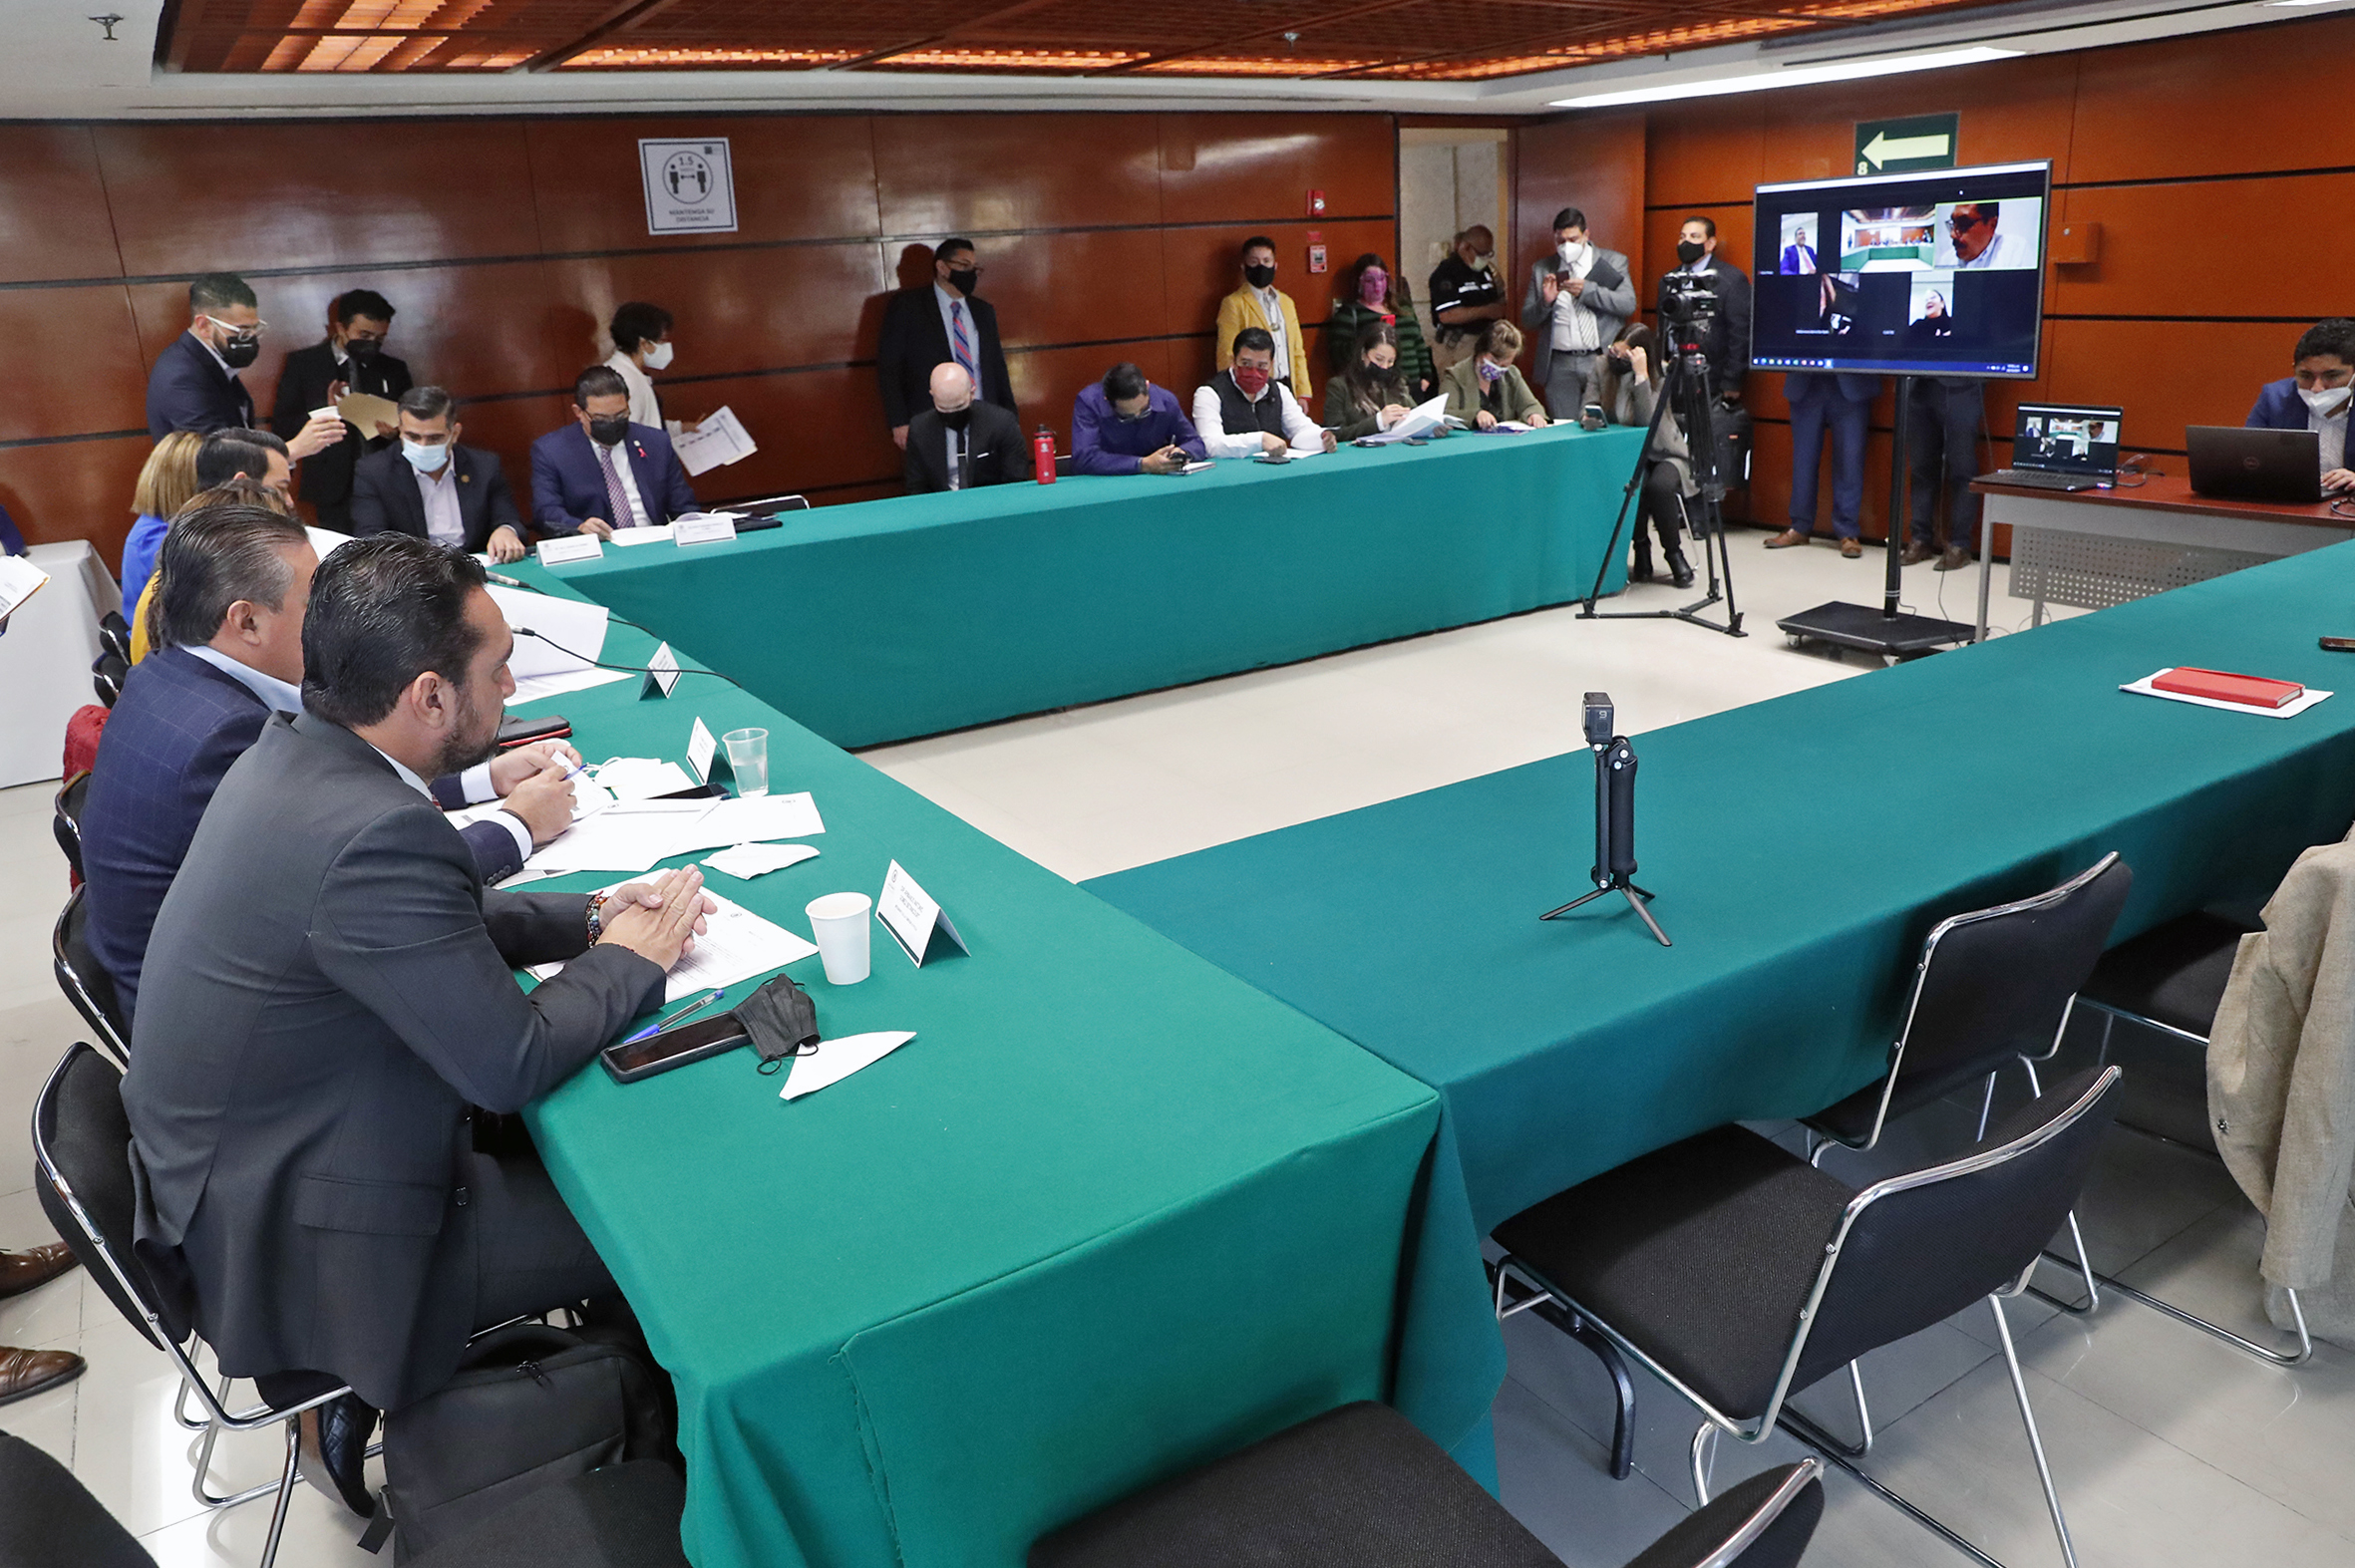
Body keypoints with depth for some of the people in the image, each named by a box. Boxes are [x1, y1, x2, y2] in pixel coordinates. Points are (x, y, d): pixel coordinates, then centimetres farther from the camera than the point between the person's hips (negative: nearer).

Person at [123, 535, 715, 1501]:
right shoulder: (370, 834, -33)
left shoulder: (294, 754, -3)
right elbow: (512, 1061, -25)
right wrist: (630, 958, -9)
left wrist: (589, 915, 2)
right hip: (292, 1257, -9)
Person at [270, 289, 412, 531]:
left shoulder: (394, 369, 13)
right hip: (335, 490, -2)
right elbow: (282, 425, 2)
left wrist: (397, 433, -8)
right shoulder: (303, 364, 6)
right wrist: (327, 412, -15)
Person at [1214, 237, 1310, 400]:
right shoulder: (1233, 304, -1)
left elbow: (1298, 352, 18)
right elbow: (1226, 357, -6)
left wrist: (1302, 394, 9)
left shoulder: (1286, 302, 18)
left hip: (1287, 389, 5)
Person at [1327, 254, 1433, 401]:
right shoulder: (1349, 312, 1)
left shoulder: (1403, 307, 19)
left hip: (1412, 388, 5)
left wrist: (1426, 377, 15)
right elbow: (1339, 354, -9)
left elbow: (1419, 344, 24)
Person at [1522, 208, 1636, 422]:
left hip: (1601, 361, -1)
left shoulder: (1614, 262, 10)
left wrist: (1587, 290, -13)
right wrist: (1546, 301, -9)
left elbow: (1629, 304, -3)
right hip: (1560, 365, 1)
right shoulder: (1542, 269, 14)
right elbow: (1527, 320, 11)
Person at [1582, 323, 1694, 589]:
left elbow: (1648, 422, -27)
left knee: (1660, 486, -34)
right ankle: (1641, 549, -9)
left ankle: (1674, 553, -10)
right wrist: (1591, 418, -29)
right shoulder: (1602, 365, -4)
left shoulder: (1661, 375, -15)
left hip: (1663, 454, -2)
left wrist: (1641, 375, -32)